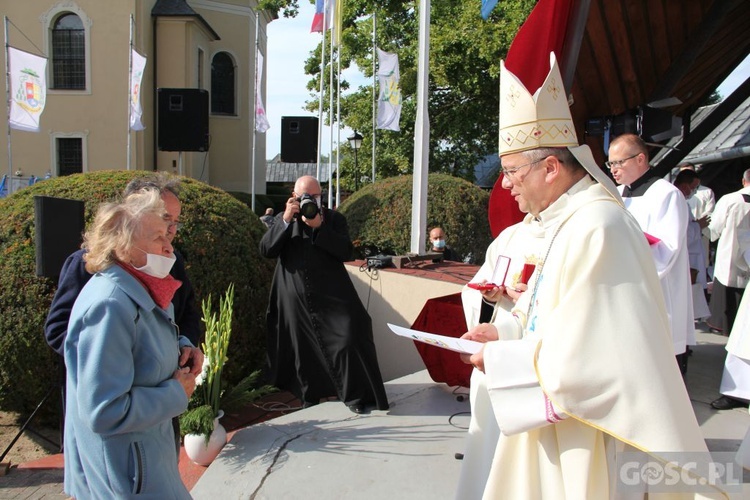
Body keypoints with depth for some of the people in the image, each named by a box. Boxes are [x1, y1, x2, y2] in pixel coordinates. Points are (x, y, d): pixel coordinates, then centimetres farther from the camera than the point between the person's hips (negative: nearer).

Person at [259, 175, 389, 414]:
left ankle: (354, 396, 10)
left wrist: (319, 227, -19)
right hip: (296, 299, 2)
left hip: (331, 296, -2)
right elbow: (266, 250, -3)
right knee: (303, 349, 11)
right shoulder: (283, 220, 10)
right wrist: (286, 220, -14)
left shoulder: (334, 219, 4)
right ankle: (310, 397, 29)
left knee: (347, 340, -7)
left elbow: (346, 252, -10)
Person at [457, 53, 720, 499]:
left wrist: (498, 359, -14)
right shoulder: (567, 219, 7)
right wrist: (507, 330, 6)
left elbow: (575, 359, -26)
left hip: (588, 433, -9)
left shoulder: (597, 228, -24)